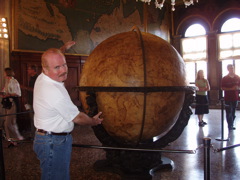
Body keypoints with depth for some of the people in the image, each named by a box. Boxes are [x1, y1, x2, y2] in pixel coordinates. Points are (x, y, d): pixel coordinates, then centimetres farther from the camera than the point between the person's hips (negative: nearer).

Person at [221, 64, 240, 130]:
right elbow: (222, 88, -6)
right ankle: (230, 126, 2)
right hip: (228, 98, -4)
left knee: (233, 112, 11)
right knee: (229, 113, -5)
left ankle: (231, 125, 21)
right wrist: (231, 88, -16)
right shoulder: (224, 78, -4)